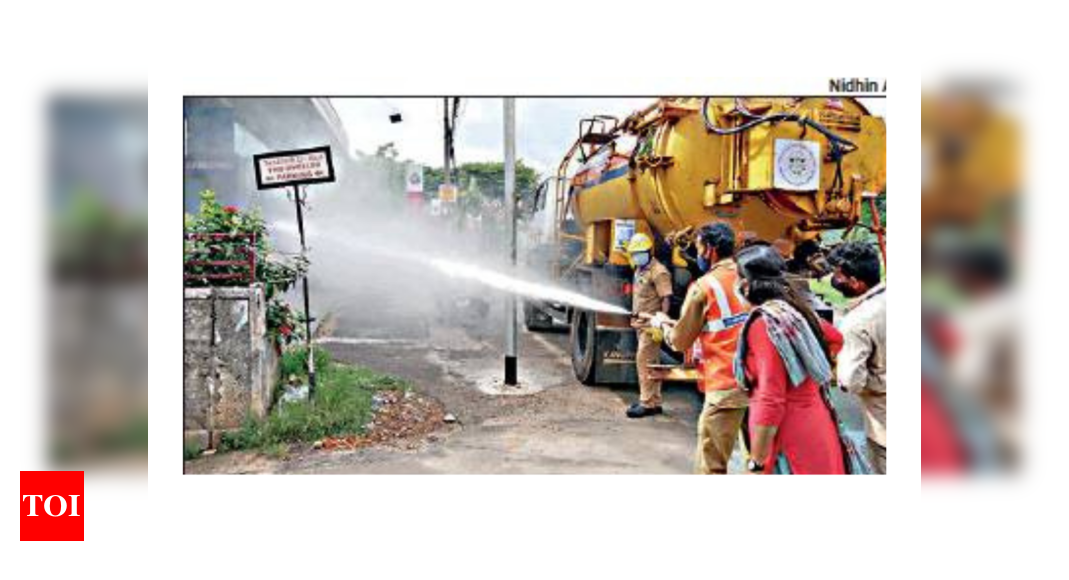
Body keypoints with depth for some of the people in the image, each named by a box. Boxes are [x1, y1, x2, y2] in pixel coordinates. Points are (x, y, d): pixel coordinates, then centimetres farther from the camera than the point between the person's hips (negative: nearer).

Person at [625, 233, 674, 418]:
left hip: (651, 325, -10)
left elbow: (666, 300, -18)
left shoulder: (658, 272, -13)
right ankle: (654, 401, 22)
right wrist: (634, 316, 22)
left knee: (644, 360, -10)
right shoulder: (639, 271, 16)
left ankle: (647, 403, -5)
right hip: (641, 324, 10)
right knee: (649, 363, 14)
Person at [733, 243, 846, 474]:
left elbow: (771, 401, -24)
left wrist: (756, 463, -20)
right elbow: (836, 338, 26)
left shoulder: (765, 322, -20)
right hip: (813, 423, 9)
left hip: (791, 436, -8)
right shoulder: (794, 308, 5)